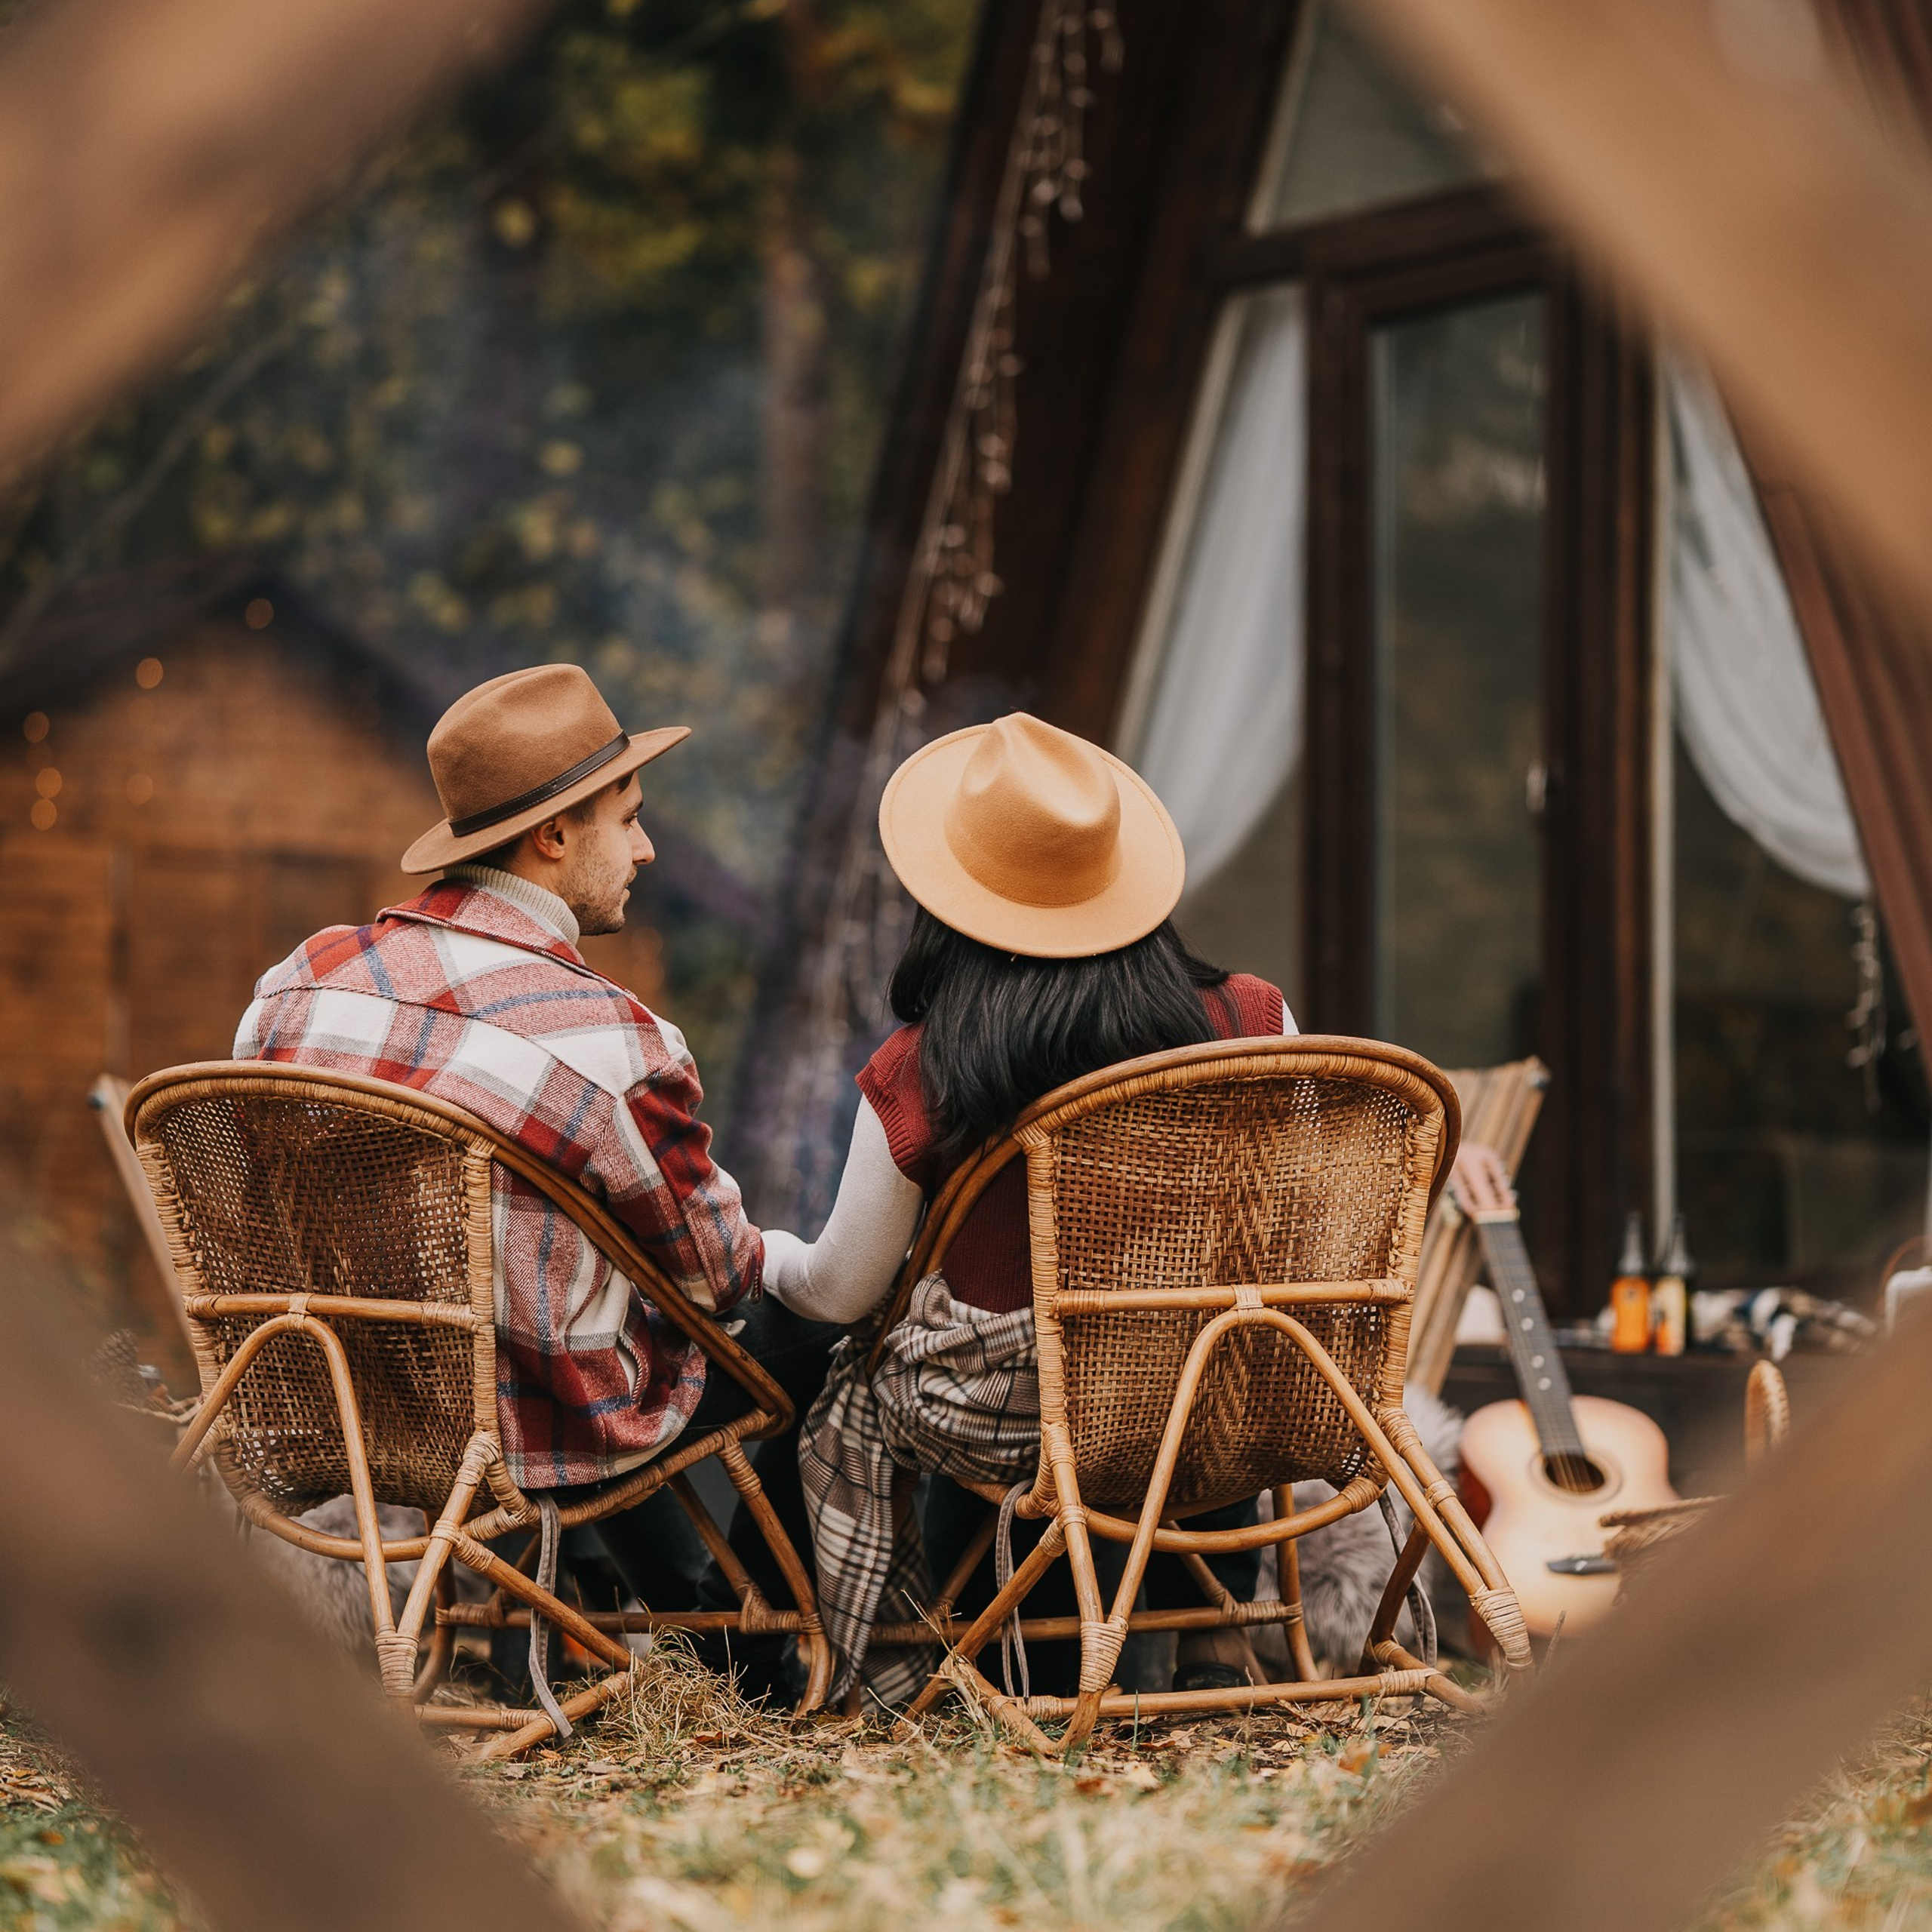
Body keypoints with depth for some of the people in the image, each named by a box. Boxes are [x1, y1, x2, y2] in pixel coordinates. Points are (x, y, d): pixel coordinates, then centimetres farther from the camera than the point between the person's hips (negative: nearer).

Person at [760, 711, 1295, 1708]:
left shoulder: (916, 1077, -14)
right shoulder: (1249, 1022, -11)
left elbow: (840, 1292, -2)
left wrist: (766, 1255, 21)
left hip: (996, 1422, -2)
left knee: (843, 1399, 27)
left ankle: (903, 1670, 30)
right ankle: (1211, 1637, 33)